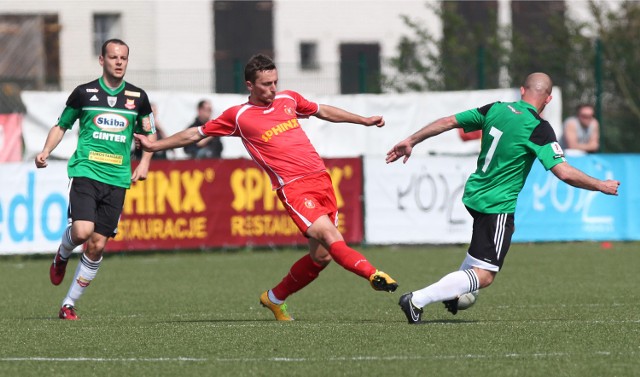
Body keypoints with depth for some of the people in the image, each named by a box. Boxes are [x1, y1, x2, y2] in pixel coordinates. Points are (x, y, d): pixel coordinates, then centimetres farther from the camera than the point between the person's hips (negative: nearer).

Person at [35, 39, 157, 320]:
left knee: (97, 245, -1)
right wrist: (45, 152, -3)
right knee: (82, 231, -23)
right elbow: (61, 125, 13)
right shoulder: (84, 93, 3)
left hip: (117, 178, 2)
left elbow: (149, 133, 21)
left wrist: (144, 162, 5)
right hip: (85, 171, -2)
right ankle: (62, 255, 14)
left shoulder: (137, 97, 9)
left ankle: (69, 305, 11)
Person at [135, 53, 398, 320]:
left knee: (321, 256, 2)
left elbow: (323, 111, 32)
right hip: (293, 187, -5)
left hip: (321, 178, 5)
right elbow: (196, 134, 13)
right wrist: (155, 146, 14)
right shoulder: (238, 116, 2)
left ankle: (274, 298, 20)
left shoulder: (288, 99, 15)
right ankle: (374, 275, -36)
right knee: (330, 236, -26)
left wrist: (364, 120, 38)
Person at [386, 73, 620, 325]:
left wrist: (411, 141, 11)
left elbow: (449, 122, 2)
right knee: (484, 276, -5)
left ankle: (454, 292, 31)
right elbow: (564, 173, -21)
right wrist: (601, 186, -6)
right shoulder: (538, 128, -17)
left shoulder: (495, 110, 1)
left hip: (474, 194, 8)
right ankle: (417, 300, -13)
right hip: (497, 207, -8)